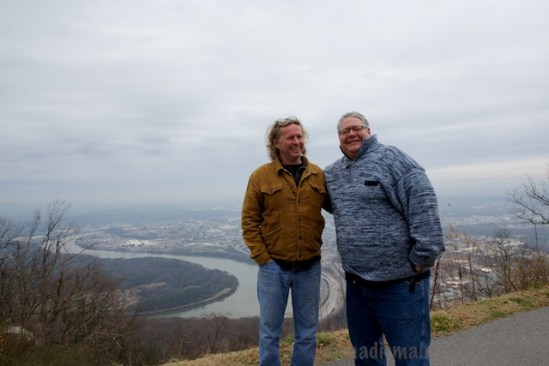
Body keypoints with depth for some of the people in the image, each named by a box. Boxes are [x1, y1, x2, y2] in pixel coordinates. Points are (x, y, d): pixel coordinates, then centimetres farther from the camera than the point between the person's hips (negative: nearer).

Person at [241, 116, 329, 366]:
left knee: (307, 331, 16)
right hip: (273, 266, -2)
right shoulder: (260, 176, -5)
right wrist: (262, 258, -8)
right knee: (269, 331, 13)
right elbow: (249, 221, -4)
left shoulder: (319, 175, 1)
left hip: (309, 266, 2)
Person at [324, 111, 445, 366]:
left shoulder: (391, 158, -9)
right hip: (356, 282, 7)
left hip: (400, 281, -6)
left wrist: (423, 256, -18)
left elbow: (423, 205, -17)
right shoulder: (332, 174, 11)